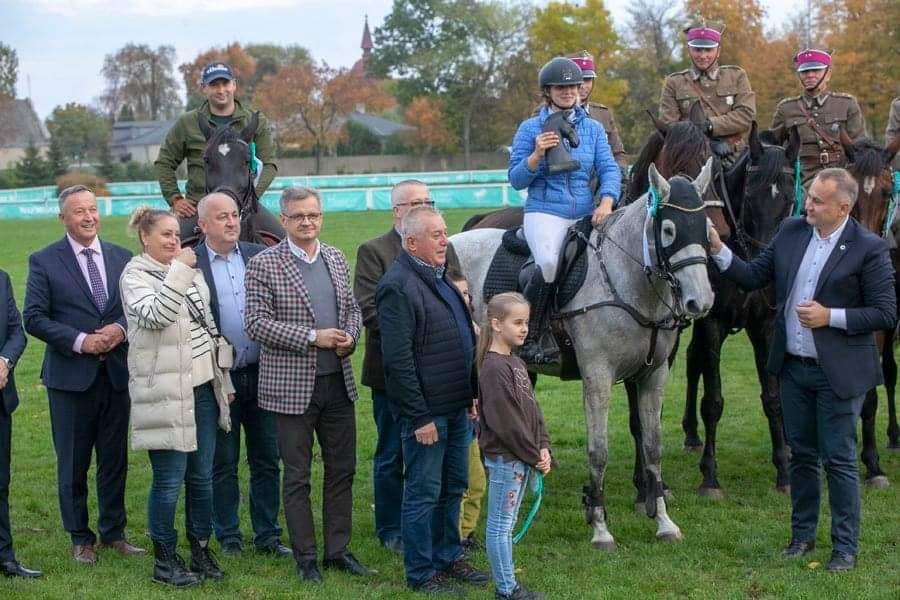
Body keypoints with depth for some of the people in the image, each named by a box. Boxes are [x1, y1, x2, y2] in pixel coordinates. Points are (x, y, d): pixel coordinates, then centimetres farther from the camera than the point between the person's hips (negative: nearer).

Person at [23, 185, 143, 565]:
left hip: (116, 373, 3)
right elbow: (34, 317, -8)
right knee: (73, 463, 5)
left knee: (115, 459, 11)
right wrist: (80, 341, -17)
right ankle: (80, 539, 18)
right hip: (70, 376, -3)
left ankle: (113, 533, 24)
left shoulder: (122, 258, 7)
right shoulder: (44, 262, -3)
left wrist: (120, 329, -13)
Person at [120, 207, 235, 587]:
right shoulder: (135, 275, -5)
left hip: (201, 385, 6)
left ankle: (201, 549, 22)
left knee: (202, 476, 10)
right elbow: (155, 316, -24)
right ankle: (164, 560, 10)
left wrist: (223, 380, 20)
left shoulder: (189, 271, 15)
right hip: (165, 392, -6)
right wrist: (180, 271, -22)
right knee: (169, 479, -2)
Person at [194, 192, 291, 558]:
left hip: (261, 373, 3)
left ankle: (268, 535, 19)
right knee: (223, 463, 7)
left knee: (267, 460, 9)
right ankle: (228, 537, 18)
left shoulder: (260, 256, 6)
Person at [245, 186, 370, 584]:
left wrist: (350, 337, -4)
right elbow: (257, 324, -13)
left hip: (338, 383, 5)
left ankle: (338, 550, 22)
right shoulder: (263, 265, -8)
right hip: (292, 387, -5)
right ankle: (305, 558, 13)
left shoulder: (336, 258, 10)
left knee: (342, 470, 10)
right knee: (297, 476, 4)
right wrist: (312, 337, -18)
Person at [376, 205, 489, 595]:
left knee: (453, 487, 18)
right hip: (426, 411, -9)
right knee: (423, 493, 1)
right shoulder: (398, 287, -18)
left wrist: (474, 392, 18)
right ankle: (421, 574, 11)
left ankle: (448, 557, 32)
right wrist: (420, 417, -20)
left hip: (456, 406, 9)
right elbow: (398, 360, -21)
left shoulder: (441, 276, 12)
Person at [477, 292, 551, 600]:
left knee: (506, 524, 15)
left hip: (523, 457, 9)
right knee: (500, 525, 0)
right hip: (504, 456, -9)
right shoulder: (493, 368, -18)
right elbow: (505, 422, -21)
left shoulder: (516, 363, 12)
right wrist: (533, 456, -15)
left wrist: (543, 447, 2)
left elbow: (533, 408, 14)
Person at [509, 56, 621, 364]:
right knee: (549, 263, -32)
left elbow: (609, 169, 5)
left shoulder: (593, 128, 13)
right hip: (545, 212, -4)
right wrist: (537, 154, -16)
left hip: (586, 214, 4)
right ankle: (528, 339, -21)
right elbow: (516, 180, 2)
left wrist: (606, 202, -14)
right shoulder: (530, 128, 5)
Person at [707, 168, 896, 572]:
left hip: (838, 373, -5)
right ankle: (802, 535, 29)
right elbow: (754, 277, 6)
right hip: (793, 367, 5)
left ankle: (846, 546, 12)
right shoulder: (791, 231, 2)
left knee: (839, 460, 1)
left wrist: (831, 317, -20)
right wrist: (718, 251, -9)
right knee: (801, 455, 16)